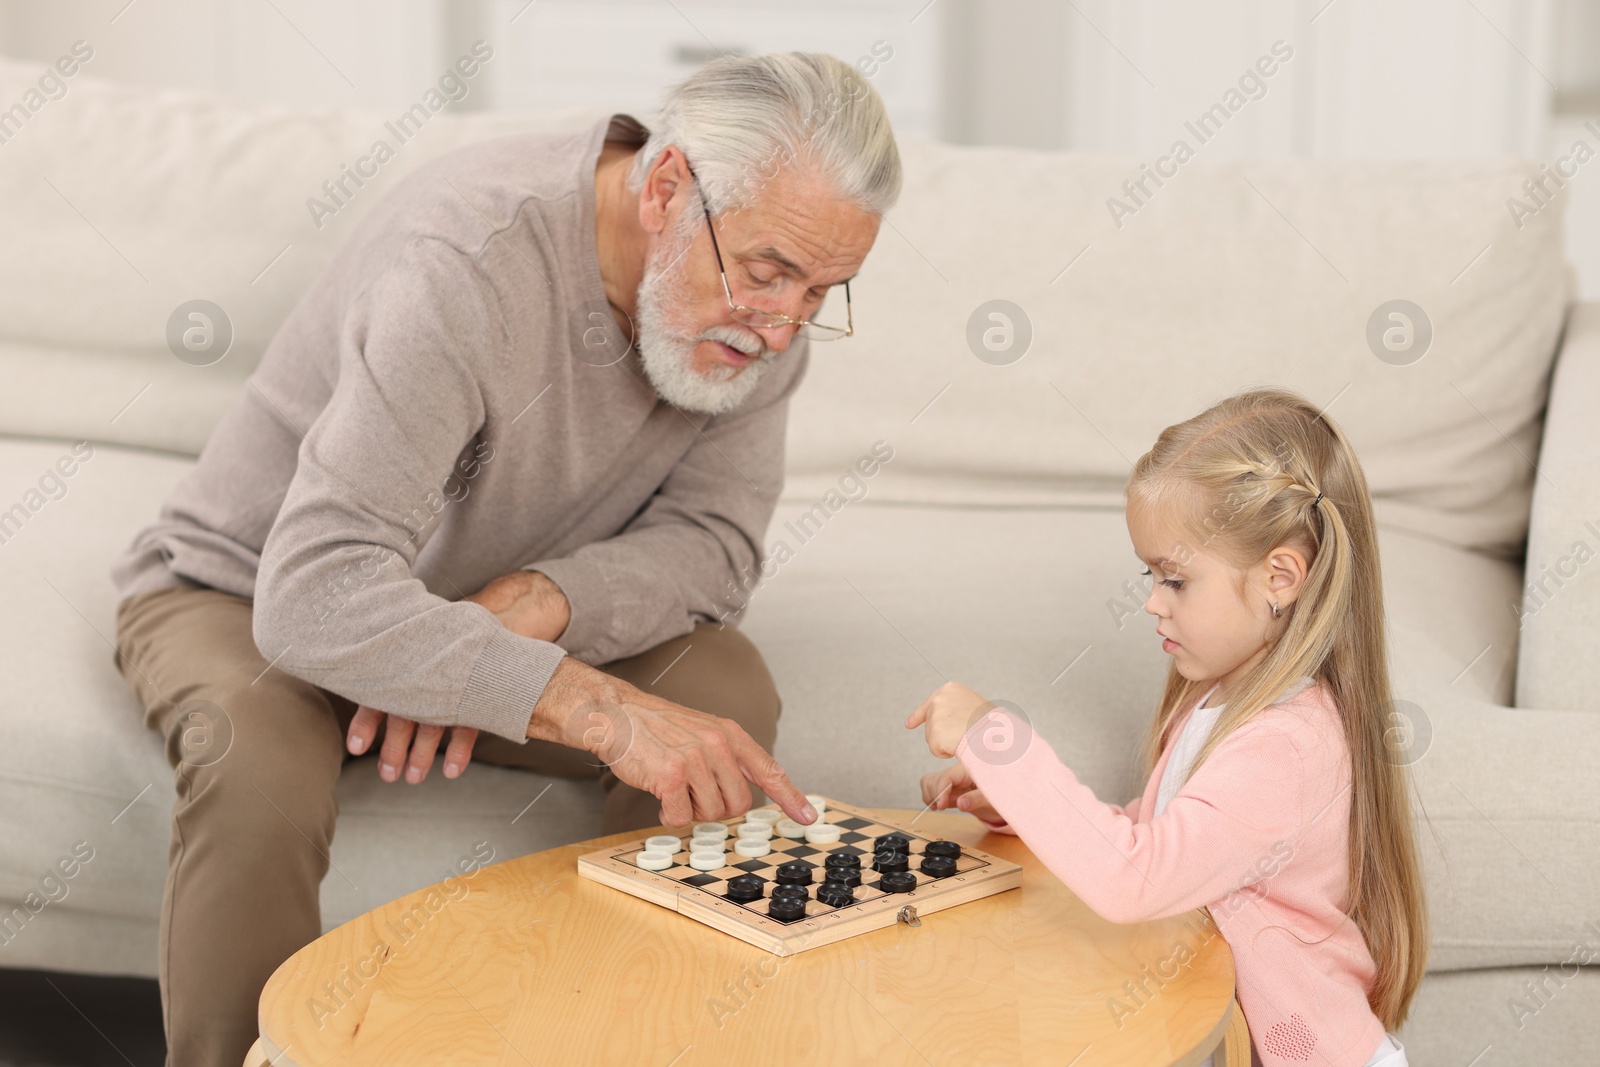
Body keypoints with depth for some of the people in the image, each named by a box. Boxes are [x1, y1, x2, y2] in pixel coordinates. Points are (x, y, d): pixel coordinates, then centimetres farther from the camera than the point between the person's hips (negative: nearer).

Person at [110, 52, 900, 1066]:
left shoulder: (762, 306, -14)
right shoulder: (467, 262, -35)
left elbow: (713, 535, -10)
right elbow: (315, 599, -42)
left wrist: (537, 602, -30)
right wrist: (598, 710, -49)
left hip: (501, 610, 5)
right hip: (251, 595, -4)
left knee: (728, 692, -21)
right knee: (262, 764, -37)